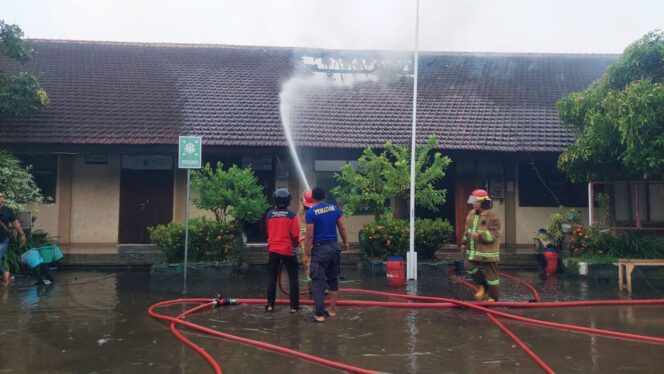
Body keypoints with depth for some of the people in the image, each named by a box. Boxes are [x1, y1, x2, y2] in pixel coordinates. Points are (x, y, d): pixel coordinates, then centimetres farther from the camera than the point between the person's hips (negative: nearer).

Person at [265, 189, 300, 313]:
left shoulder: (269, 215, 1)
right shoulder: (292, 215, -9)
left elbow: (269, 232, 12)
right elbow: (295, 235, -11)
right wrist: (296, 244, 10)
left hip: (273, 250, 3)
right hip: (288, 250, -3)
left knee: (272, 277, 11)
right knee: (293, 278, 6)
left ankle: (270, 305, 11)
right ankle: (294, 306, 6)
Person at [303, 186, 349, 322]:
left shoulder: (310, 212, -10)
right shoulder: (334, 208, 4)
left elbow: (309, 235, -12)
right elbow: (342, 228, 7)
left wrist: (306, 251, -5)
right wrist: (345, 242, 20)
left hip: (320, 249, -5)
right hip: (334, 246, 5)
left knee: (318, 281, -2)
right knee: (333, 279, 16)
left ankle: (319, 315, -3)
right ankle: (332, 310, 23)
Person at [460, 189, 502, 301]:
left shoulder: (492, 217, -15)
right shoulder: (471, 214, 8)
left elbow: (493, 235, -19)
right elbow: (467, 230, 20)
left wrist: (479, 236, -28)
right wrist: (464, 242, 19)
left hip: (487, 252, -7)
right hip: (473, 251, 7)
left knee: (490, 274, 3)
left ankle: (493, 297, 18)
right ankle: (482, 286, 24)